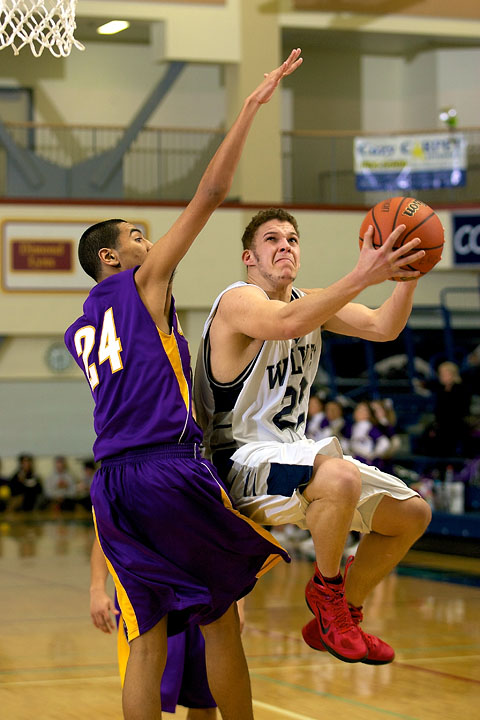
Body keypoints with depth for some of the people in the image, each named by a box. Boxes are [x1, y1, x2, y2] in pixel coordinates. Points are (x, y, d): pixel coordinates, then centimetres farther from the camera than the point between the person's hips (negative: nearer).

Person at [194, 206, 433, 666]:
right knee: (341, 478, -38)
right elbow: (286, 323, -38)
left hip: (292, 452, 9)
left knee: (412, 513, 10)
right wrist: (363, 276, -47)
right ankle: (326, 590, -12)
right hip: (242, 460, -9)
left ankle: (340, 617, 21)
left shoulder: (309, 301, 12)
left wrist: (408, 277, -19)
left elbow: (382, 327, 0)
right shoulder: (239, 300, -14)